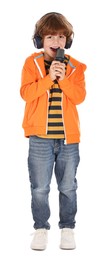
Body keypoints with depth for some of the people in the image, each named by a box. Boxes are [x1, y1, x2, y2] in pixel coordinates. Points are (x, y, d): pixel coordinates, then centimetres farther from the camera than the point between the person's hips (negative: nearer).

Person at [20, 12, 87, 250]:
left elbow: (79, 96, -7)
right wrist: (48, 77, -21)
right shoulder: (32, 63, 0)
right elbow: (26, 93, -12)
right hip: (40, 137, -1)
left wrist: (63, 78, -18)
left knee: (68, 187, 10)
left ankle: (67, 228, 25)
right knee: (39, 188, 5)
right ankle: (41, 228, 20)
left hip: (69, 136, 1)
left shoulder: (75, 67, 5)